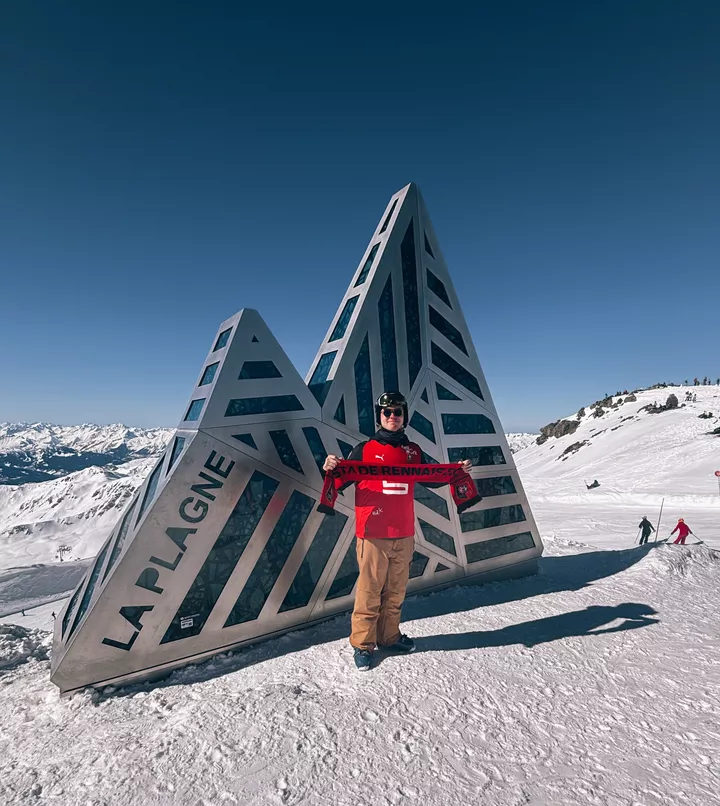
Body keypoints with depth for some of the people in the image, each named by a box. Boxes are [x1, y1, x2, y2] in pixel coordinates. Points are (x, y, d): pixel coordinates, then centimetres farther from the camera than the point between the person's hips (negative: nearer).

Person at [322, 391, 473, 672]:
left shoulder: (413, 451, 9)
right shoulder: (364, 449, -3)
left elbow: (430, 480, 21)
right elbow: (341, 483, -6)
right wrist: (331, 469, -26)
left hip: (404, 535, 4)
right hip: (373, 534, -4)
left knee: (396, 591, 14)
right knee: (369, 592, 2)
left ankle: (389, 636, 33)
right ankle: (363, 644, 19)